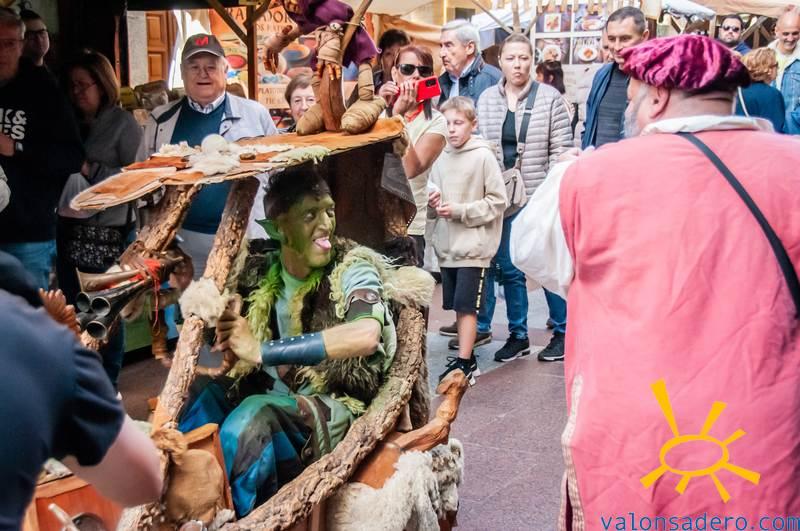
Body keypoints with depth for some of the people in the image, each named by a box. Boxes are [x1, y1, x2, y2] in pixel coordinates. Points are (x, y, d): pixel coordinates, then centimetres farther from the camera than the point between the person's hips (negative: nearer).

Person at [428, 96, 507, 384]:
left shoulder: (483, 156, -9)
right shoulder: (441, 158, 7)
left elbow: (497, 201, -9)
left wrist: (459, 211, -14)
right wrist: (434, 204, -6)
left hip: (474, 245, -6)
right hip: (447, 245, 6)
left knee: (466, 306, -4)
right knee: (458, 306, 12)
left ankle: (464, 362, 3)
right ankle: (466, 356, 24)